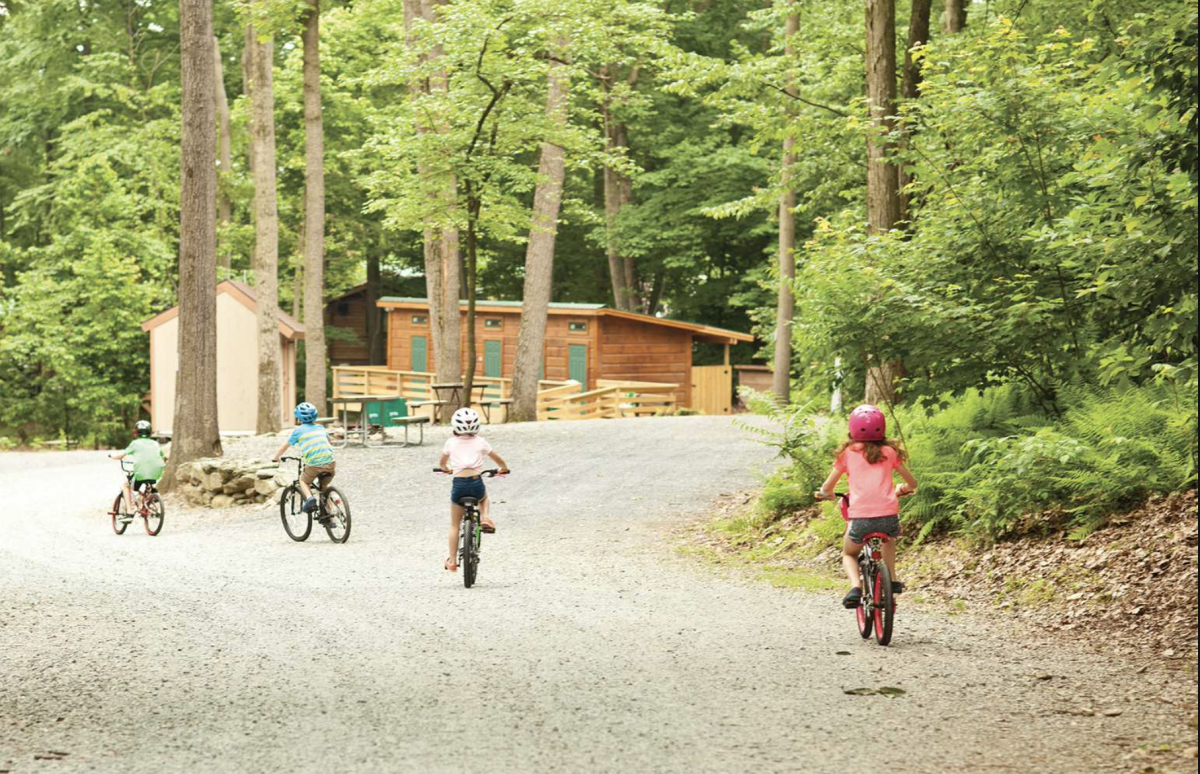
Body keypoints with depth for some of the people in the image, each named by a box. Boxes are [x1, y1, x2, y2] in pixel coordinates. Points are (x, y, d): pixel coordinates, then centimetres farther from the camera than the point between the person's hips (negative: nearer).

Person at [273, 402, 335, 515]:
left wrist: (277, 457, 38)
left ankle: (309, 497, -6)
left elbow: (285, 446, 20)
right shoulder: (320, 428, 22)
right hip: (330, 463, 3)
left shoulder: (298, 431, 10)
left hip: (313, 464, -3)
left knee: (303, 481, 25)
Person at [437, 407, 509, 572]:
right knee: (484, 498, 38)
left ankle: (452, 561, 15)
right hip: (477, 484, 0)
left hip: (458, 484, 0)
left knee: (454, 525, 16)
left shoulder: (451, 443, 9)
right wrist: (504, 469, 39)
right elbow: (499, 460, 17)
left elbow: (442, 464, 25)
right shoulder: (480, 442, 8)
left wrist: (447, 469, 48)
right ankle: (484, 517, 8)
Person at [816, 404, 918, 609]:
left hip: (860, 517, -2)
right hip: (888, 515, 2)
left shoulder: (848, 453, 10)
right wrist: (902, 489, 44)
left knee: (849, 554, 23)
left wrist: (826, 494, 39)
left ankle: (855, 586, -5)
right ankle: (892, 579, 27)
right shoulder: (889, 452, 12)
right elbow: (912, 483, 21)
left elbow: (827, 488, 16)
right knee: (888, 538, 38)